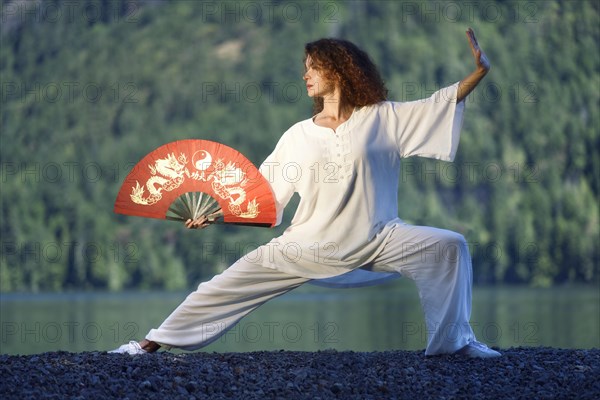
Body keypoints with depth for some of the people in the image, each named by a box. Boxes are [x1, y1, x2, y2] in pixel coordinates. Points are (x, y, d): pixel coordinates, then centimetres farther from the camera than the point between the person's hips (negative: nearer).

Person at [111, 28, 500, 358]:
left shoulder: (384, 118, 1)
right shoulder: (299, 136, 6)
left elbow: (442, 103, -4)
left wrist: (480, 71, -17)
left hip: (377, 239, -2)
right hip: (311, 243, 2)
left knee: (448, 245, -22)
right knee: (231, 282, -2)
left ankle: (455, 339, -9)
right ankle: (154, 342, 9)